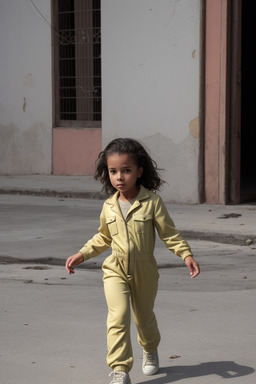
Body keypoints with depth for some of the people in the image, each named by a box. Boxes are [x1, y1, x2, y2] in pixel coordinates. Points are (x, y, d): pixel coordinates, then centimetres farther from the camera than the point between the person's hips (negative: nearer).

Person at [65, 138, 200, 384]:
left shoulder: (152, 202, -10)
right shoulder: (109, 207, 1)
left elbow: (169, 233, -5)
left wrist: (186, 255, -17)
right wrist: (81, 255, 9)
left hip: (144, 271, -1)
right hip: (115, 271, 1)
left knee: (144, 317, 17)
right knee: (118, 316, -19)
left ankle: (150, 350, 49)